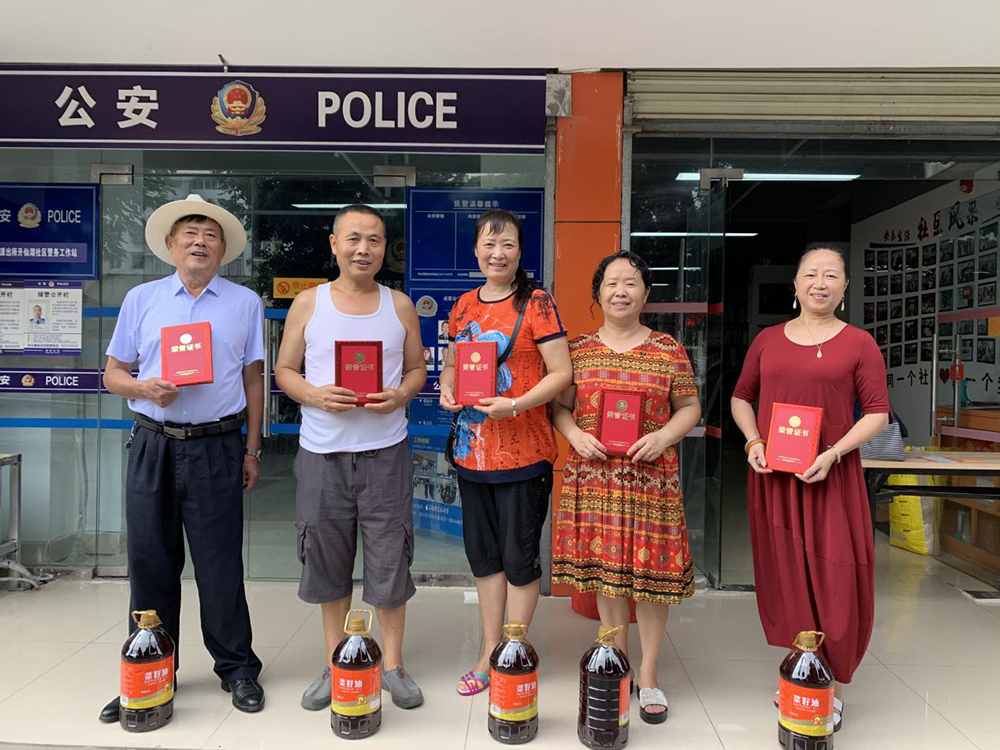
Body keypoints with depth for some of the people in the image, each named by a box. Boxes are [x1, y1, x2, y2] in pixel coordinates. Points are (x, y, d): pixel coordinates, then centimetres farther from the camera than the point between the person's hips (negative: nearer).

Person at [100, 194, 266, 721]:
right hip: (152, 445, 2)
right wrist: (145, 388, -12)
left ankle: (237, 668, 19)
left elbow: (253, 379, 8)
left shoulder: (245, 303, 8)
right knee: (150, 559, 7)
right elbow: (113, 373, 11)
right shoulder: (141, 299, 10)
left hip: (216, 447, -1)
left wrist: (253, 450, 4)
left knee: (219, 561, 3)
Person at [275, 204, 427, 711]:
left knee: (389, 559, 4)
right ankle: (334, 665, 28)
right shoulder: (308, 303, 4)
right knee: (327, 560, 10)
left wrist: (399, 395, -10)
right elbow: (284, 370, 7)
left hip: (385, 451, 0)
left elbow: (417, 368, 11)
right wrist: (315, 395, -13)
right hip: (322, 452, 1)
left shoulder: (400, 305, 7)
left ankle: (392, 664, 22)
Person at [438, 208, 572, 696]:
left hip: (523, 452, -6)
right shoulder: (464, 306, 10)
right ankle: (489, 652, 31)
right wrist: (447, 389, -2)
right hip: (472, 451, 6)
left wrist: (513, 405, -22)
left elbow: (561, 373, -11)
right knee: (483, 553, 15)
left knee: (519, 557, 5)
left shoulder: (535, 303, -8)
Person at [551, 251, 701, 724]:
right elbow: (559, 406, 9)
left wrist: (664, 435, -11)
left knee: (651, 569, 3)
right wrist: (575, 435, -10)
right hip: (594, 476, 2)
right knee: (605, 568, 10)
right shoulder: (579, 350, 6)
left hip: (651, 476, -1)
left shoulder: (669, 349, 4)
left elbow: (690, 406, 6)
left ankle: (649, 676, 20)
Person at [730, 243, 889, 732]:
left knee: (834, 578, 0)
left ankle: (831, 686, 17)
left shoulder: (858, 343, 0)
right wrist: (753, 442, -1)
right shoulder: (768, 340, 8)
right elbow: (741, 398, 16)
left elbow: (877, 412, -1)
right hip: (772, 474, 3)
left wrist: (833, 454, -14)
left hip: (830, 476, -2)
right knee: (784, 575, 10)